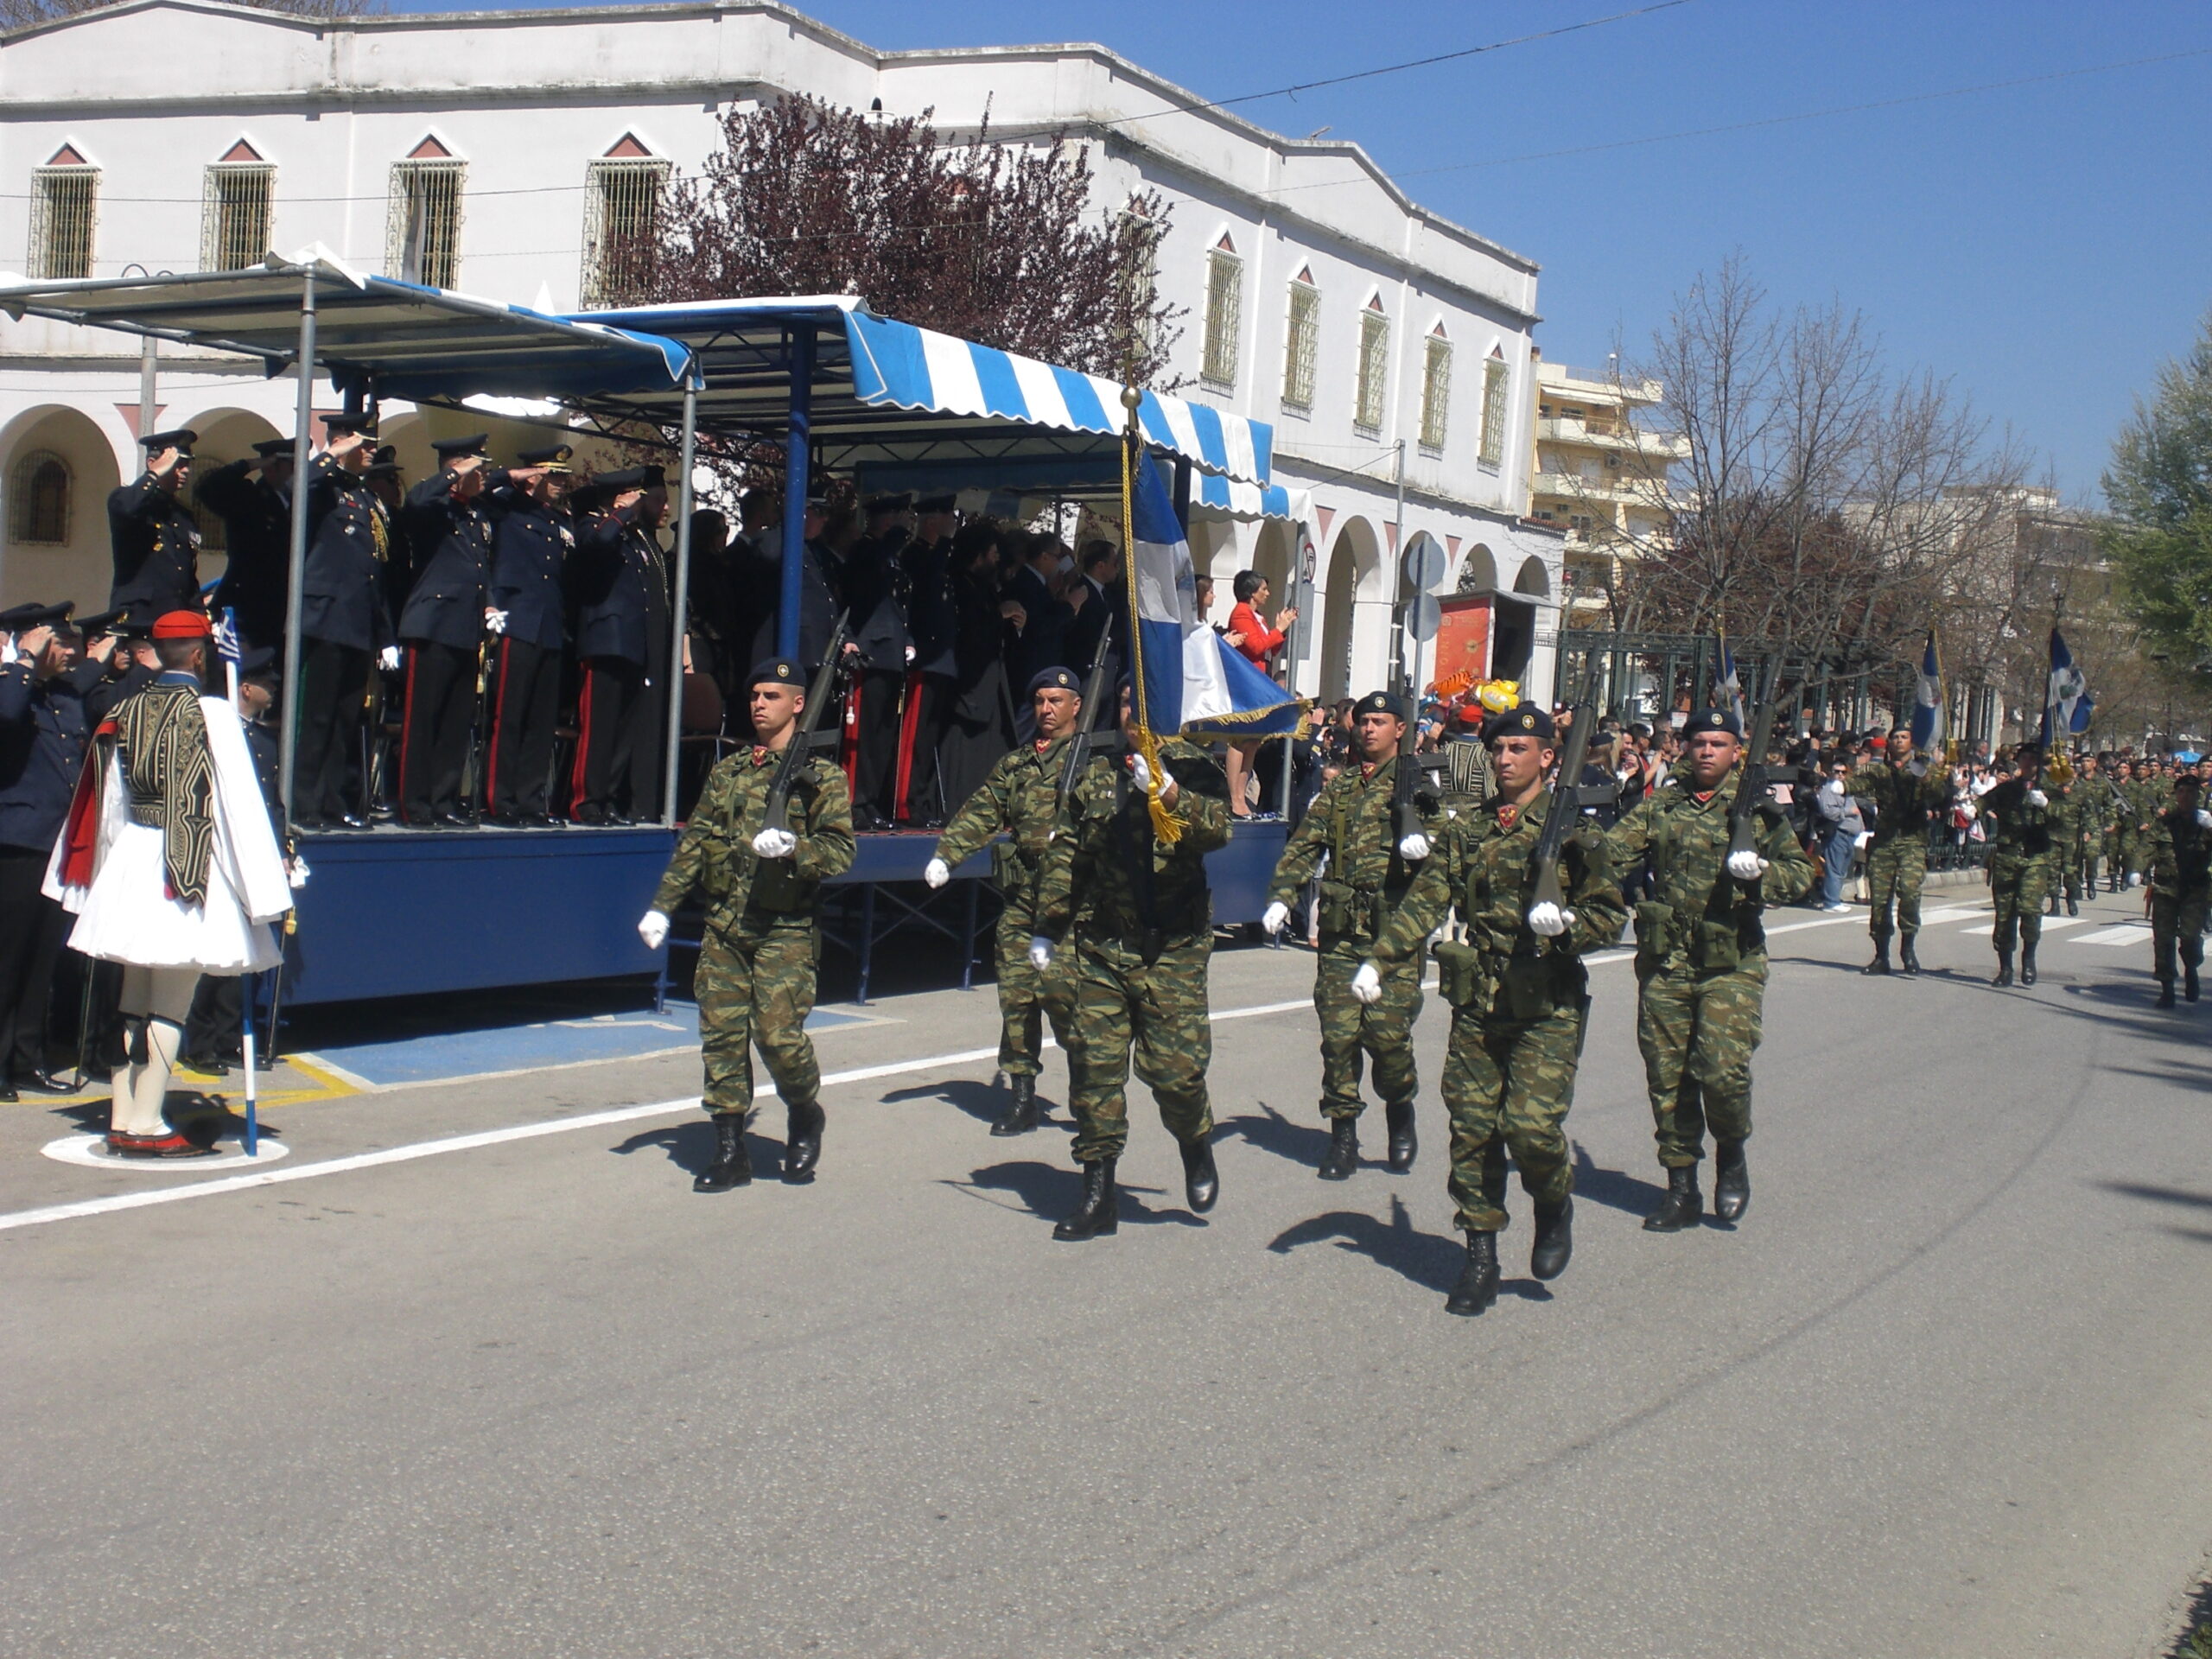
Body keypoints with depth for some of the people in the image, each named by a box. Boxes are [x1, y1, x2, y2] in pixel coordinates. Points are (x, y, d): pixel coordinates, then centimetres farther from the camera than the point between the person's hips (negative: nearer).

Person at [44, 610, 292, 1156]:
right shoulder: (212, 715, -12)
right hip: (190, 870, -6)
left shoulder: (126, 712, 6)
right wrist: (264, 883, -10)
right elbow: (238, 802, -14)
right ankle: (145, 1124, 1)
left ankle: (124, 1119, 17)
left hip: (130, 864, 6)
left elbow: (108, 803, 12)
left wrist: (108, 873, 23)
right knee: (170, 1006, 0)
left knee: (134, 1003, 14)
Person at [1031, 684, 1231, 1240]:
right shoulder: (1097, 776, 11)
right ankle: (1098, 1195, 11)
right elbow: (1066, 857, 17)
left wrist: (1168, 793, -37)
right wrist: (1048, 928, 15)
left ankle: (1196, 1147, 26)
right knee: (1093, 1064, 2)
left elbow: (1216, 830, -22)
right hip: (1099, 945, 4)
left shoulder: (1192, 770, -2)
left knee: (1174, 1067, -7)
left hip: (1171, 949, -4)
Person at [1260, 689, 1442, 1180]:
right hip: (1341, 929, 3)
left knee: (1387, 1029, -9)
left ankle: (1400, 1112, 18)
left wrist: (1424, 839, -26)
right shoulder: (1338, 786, 16)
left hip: (1396, 931, -3)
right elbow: (1303, 846, 12)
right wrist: (1280, 898, -1)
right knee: (1339, 1032, 0)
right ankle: (1342, 1135, 10)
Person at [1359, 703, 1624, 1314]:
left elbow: (1612, 914, -1)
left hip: (1547, 1009, -4)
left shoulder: (1572, 828, -2)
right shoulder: (1467, 829, 10)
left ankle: (1555, 1204, 19)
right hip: (1477, 1005, 4)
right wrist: (1379, 961, -5)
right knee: (1472, 1129, 4)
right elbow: (1426, 902, 6)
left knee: (1531, 1125, -13)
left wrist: (1567, 922, -22)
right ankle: (1480, 1260, 15)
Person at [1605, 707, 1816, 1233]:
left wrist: (1759, 872, -20)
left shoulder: (1758, 810, 5)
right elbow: (1614, 852, 1)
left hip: (1732, 963, -3)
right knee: (1667, 1075, 5)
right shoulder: (1659, 806, 11)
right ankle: (1681, 1189, 18)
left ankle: (1732, 1155, 15)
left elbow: (1801, 873, 1)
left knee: (1722, 1070, -15)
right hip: (1664, 961, 3)